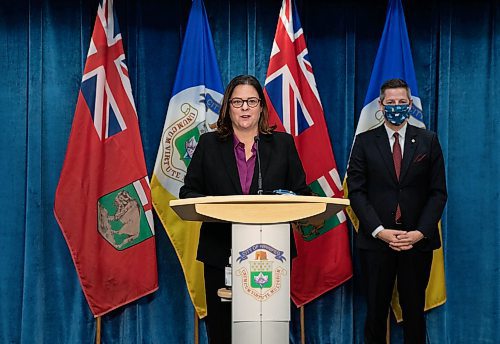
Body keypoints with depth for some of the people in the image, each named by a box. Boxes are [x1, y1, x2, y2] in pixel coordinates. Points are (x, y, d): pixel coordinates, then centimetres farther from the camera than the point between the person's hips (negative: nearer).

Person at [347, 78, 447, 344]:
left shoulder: (428, 141, 5)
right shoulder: (365, 141, 4)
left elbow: (438, 192, 3)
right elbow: (356, 191, -2)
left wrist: (421, 232, -10)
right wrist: (379, 231, -12)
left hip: (418, 241, 1)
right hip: (376, 241, 0)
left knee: (414, 310, 8)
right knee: (376, 311, 6)